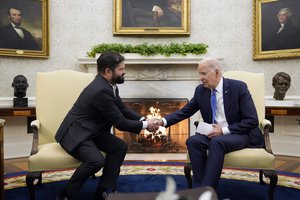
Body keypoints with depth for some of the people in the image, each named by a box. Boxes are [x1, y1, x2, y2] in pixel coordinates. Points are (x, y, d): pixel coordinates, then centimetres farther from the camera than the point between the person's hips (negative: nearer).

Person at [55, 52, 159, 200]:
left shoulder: (108, 85, 0)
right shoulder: (101, 90, -29)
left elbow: (123, 110, 10)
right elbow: (120, 123, -23)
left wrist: (143, 120, -4)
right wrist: (145, 125, -12)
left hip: (92, 131, 9)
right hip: (75, 133, -9)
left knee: (120, 147, -6)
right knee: (96, 160, -29)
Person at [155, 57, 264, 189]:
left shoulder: (238, 87, -12)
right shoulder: (200, 90, 2)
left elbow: (252, 120, -13)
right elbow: (184, 112, 6)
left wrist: (224, 130, -21)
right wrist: (164, 121, -11)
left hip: (239, 133, -4)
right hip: (215, 133, 5)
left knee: (217, 142, -35)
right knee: (193, 141, -25)